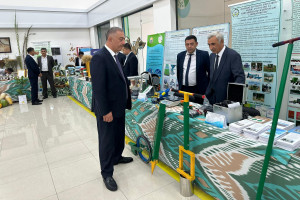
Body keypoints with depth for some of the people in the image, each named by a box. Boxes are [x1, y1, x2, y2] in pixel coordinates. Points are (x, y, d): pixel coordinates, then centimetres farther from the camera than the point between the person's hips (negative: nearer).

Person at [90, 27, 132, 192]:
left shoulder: (115, 56, 10)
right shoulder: (99, 58, -20)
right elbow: (98, 88, -24)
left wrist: (125, 102, 13)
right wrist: (105, 111, -23)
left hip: (118, 107, 9)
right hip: (107, 110, -9)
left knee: (119, 136, 24)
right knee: (107, 141, 6)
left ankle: (117, 157, 47)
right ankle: (107, 173, 23)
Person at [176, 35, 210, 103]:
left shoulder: (204, 55, -2)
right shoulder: (180, 55, 9)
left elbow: (210, 71, 2)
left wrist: (207, 86, 3)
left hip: (198, 90, -3)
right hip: (183, 89, 3)